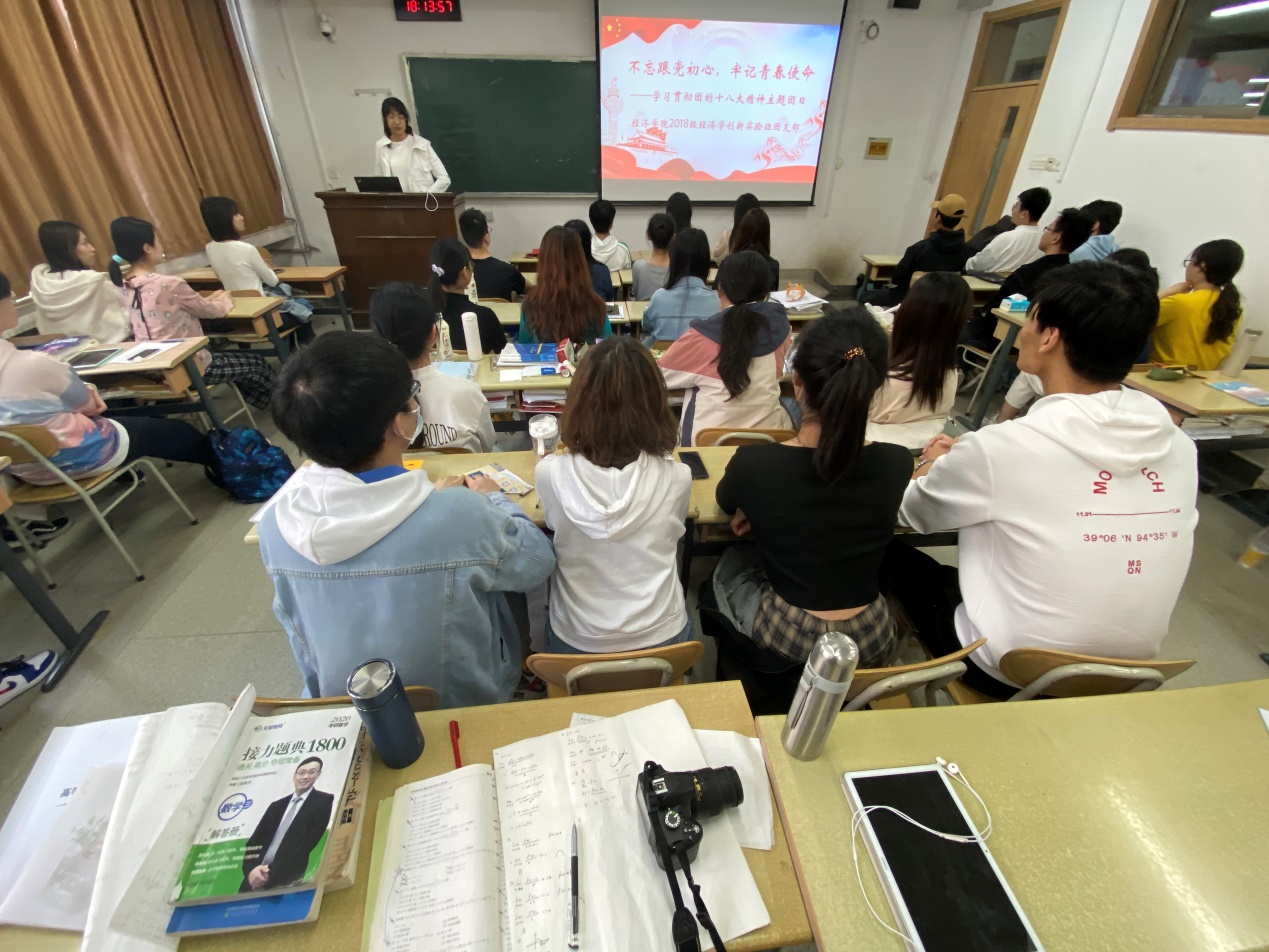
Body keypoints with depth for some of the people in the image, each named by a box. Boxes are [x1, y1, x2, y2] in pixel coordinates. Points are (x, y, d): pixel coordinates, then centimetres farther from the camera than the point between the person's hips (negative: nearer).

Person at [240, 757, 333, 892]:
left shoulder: (323, 801, 0)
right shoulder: (277, 805, 18)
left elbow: (308, 843, -8)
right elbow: (254, 841, 11)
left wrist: (271, 872, -11)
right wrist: (252, 869, -8)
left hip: (287, 881, -5)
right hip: (256, 876, 5)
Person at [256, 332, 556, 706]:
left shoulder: (274, 521, -21)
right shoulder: (461, 515, -37)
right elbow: (538, 562, -15)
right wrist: (494, 500, 1)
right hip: (459, 705, -3)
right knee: (512, 579, 22)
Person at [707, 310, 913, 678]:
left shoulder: (755, 463, -24)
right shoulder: (898, 464, -15)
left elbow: (726, 504, 1)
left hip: (783, 641, -3)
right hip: (871, 641, 4)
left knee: (729, 566, 28)